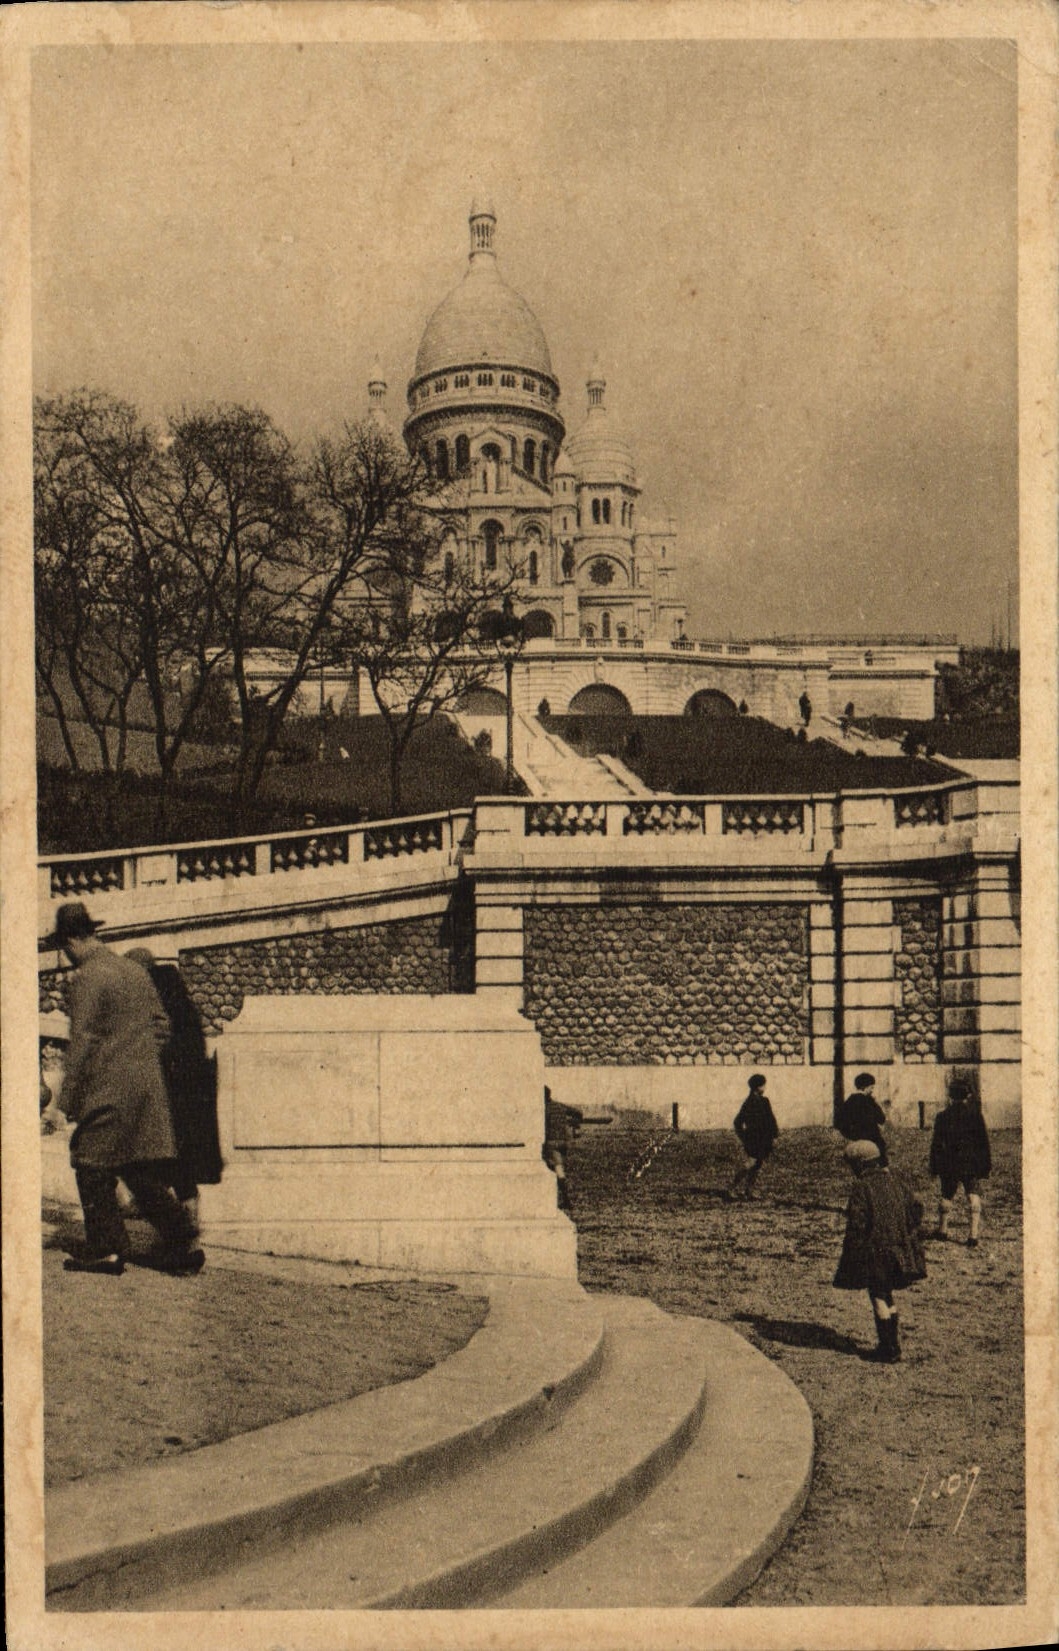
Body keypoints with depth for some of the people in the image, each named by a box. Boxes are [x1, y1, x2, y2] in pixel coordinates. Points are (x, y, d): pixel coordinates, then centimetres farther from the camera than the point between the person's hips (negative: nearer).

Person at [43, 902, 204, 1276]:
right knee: (145, 1169, 10)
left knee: (93, 1169, 3)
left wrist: (68, 1098, -10)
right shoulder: (134, 970, 13)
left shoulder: (85, 978, -11)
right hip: (149, 1087, 8)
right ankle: (179, 1241, 3)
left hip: (106, 1091, -8)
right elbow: (159, 1024, 17)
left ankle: (106, 1249, 5)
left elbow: (81, 1042, -14)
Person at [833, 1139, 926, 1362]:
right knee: (887, 1296, 19)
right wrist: (908, 1239, 17)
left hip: (875, 1251, -7)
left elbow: (856, 1225, -17)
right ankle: (893, 1343, 24)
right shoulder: (894, 1179, 5)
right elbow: (914, 1208, 10)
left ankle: (888, 1350, 4)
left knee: (878, 1297, 2)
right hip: (899, 1250, 7)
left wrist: (851, 1256, -9)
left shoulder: (862, 1188, -15)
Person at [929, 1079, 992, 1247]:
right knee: (973, 1196, 1)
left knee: (947, 1195, 17)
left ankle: (943, 1230, 30)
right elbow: (983, 1142, 0)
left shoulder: (943, 1116, -3)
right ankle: (973, 1235, -10)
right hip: (971, 1164, -1)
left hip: (948, 1165, 1)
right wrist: (986, 1166, 7)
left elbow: (936, 1144, 1)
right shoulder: (974, 1114, -4)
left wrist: (934, 1167, 8)